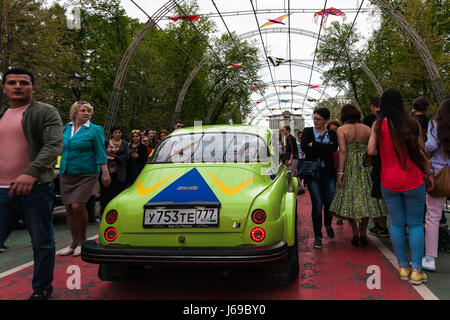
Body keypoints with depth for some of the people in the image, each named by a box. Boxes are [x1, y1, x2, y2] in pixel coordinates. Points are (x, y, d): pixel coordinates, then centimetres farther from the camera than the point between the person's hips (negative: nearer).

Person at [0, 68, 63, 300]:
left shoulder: (46, 112, -1)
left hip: (35, 188, -4)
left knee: (42, 242, 7)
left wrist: (31, 173, -28)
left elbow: (54, 145, -14)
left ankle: (41, 289, 24)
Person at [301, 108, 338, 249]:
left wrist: (314, 145, -12)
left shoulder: (332, 134, 9)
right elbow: (305, 148, -10)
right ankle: (317, 236, 6)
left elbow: (333, 148, -12)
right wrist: (324, 150, -10)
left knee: (329, 203, 2)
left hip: (328, 173, 1)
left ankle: (328, 225, 34)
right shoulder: (308, 131, 8)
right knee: (317, 204, -5)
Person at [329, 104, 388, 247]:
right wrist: (373, 168, 12)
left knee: (349, 198, 8)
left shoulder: (341, 130, -4)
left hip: (349, 167, -2)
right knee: (365, 199, 8)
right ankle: (363, 235, 9)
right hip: (365, 166, 3)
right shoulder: (367, 129, 6)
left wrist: (340, 172, -12)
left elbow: (343, 151, -12)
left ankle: (355, 234, 7)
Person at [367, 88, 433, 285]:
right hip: (413, 181, -1)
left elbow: (371, 151, -9)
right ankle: (416, 271, 7)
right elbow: (420, 152, -2)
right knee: (415, 225, 7)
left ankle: (403, 268, 15)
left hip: (388, 182, 1)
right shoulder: (412, 123, -5)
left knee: (396, 223, 10)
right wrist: (428, 174, 11)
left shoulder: (378, 125, -5)